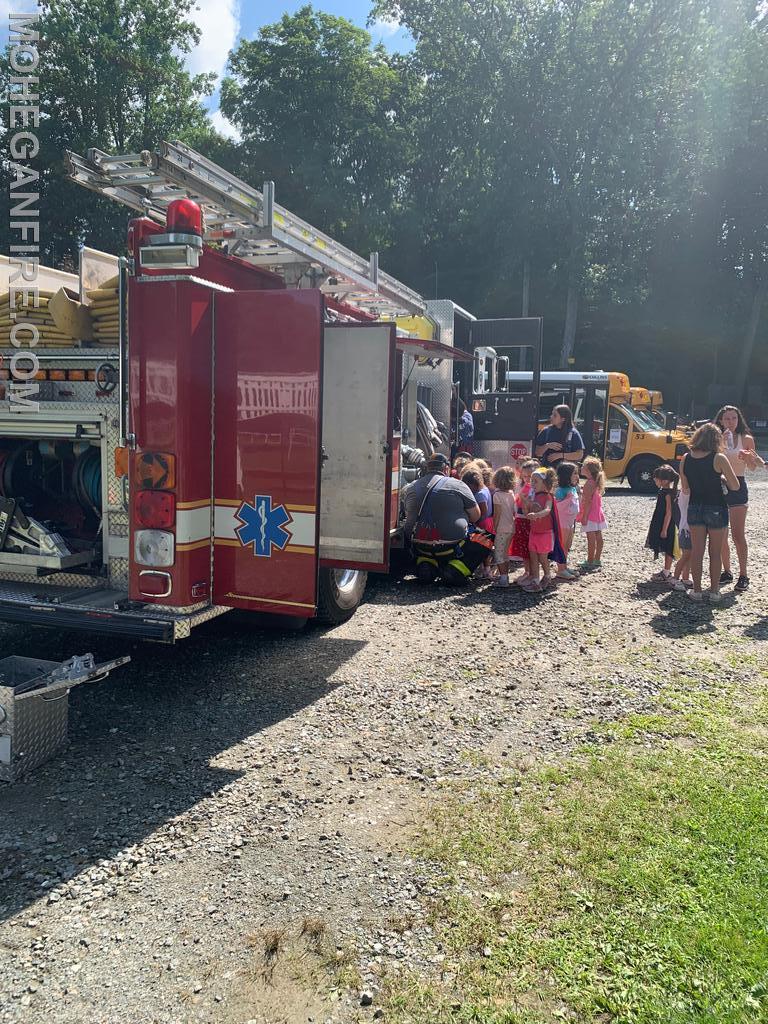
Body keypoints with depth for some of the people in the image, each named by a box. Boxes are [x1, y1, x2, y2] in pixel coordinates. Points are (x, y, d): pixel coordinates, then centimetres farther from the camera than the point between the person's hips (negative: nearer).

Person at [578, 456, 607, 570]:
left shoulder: (589, 484, -19)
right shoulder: (596, 482, 9)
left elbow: (588, 502, -21)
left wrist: (584, 517, -19)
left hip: (590, 514, -10)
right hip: (598, 513, 10)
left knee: (591, 538, -5)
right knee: (598, 537, 13)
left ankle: (590, 562, 0)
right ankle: (597, 560, 21)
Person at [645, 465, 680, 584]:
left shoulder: (667, 493, -19)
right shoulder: (663, 491, 9)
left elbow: (669, 513, -21)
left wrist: (664, 529, -20)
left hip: (667, 526, -9)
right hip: (662, 525, 9)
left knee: (668, 550, -1)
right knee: (666, 550, 16)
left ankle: (666, 574, 5)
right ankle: (666, 571, 25)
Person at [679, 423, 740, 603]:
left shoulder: (686, 459, -2)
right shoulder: (718, 458, -13)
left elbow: (685, 489, 4)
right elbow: (735, 486, -10)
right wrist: (721, 478, 8)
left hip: (694, 509, 3)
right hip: (716, 509, -3)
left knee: (697, 551, 11)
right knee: (716, 553, 10)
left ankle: (697, 591, 16)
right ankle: (714, 591, 17)